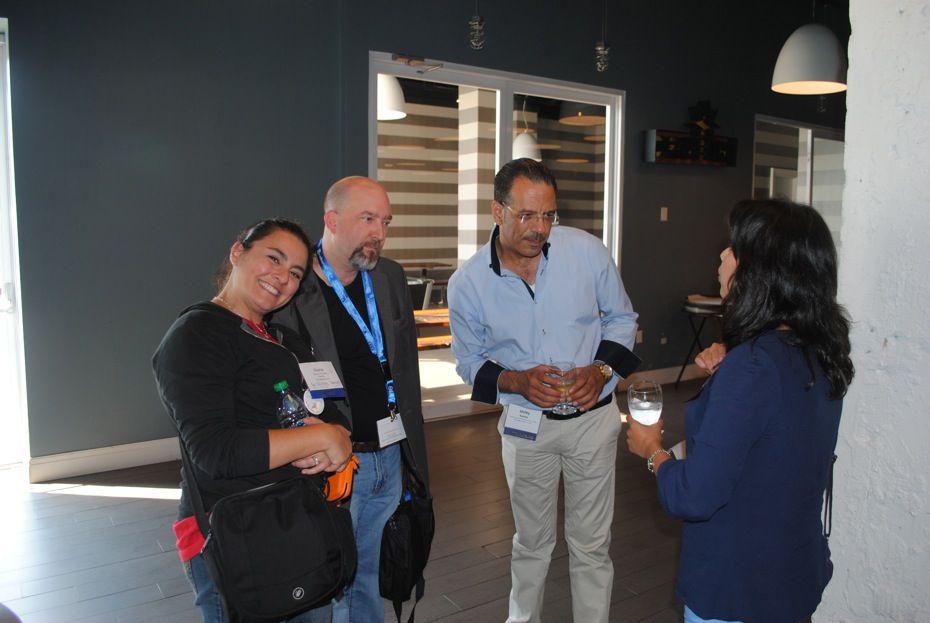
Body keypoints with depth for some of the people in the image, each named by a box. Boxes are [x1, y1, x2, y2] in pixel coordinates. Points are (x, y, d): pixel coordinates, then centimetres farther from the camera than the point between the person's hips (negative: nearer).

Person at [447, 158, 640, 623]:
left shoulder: (587, 251, -13)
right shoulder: (468, 282, -13)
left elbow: (621, 318, 2)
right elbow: (469, 360, -1)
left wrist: (601, 369, -16)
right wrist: (516, 381, -20)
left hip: (593, 416, 0)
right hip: (525, 422, 1)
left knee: (591, 545, 11)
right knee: (531, 541, 20)